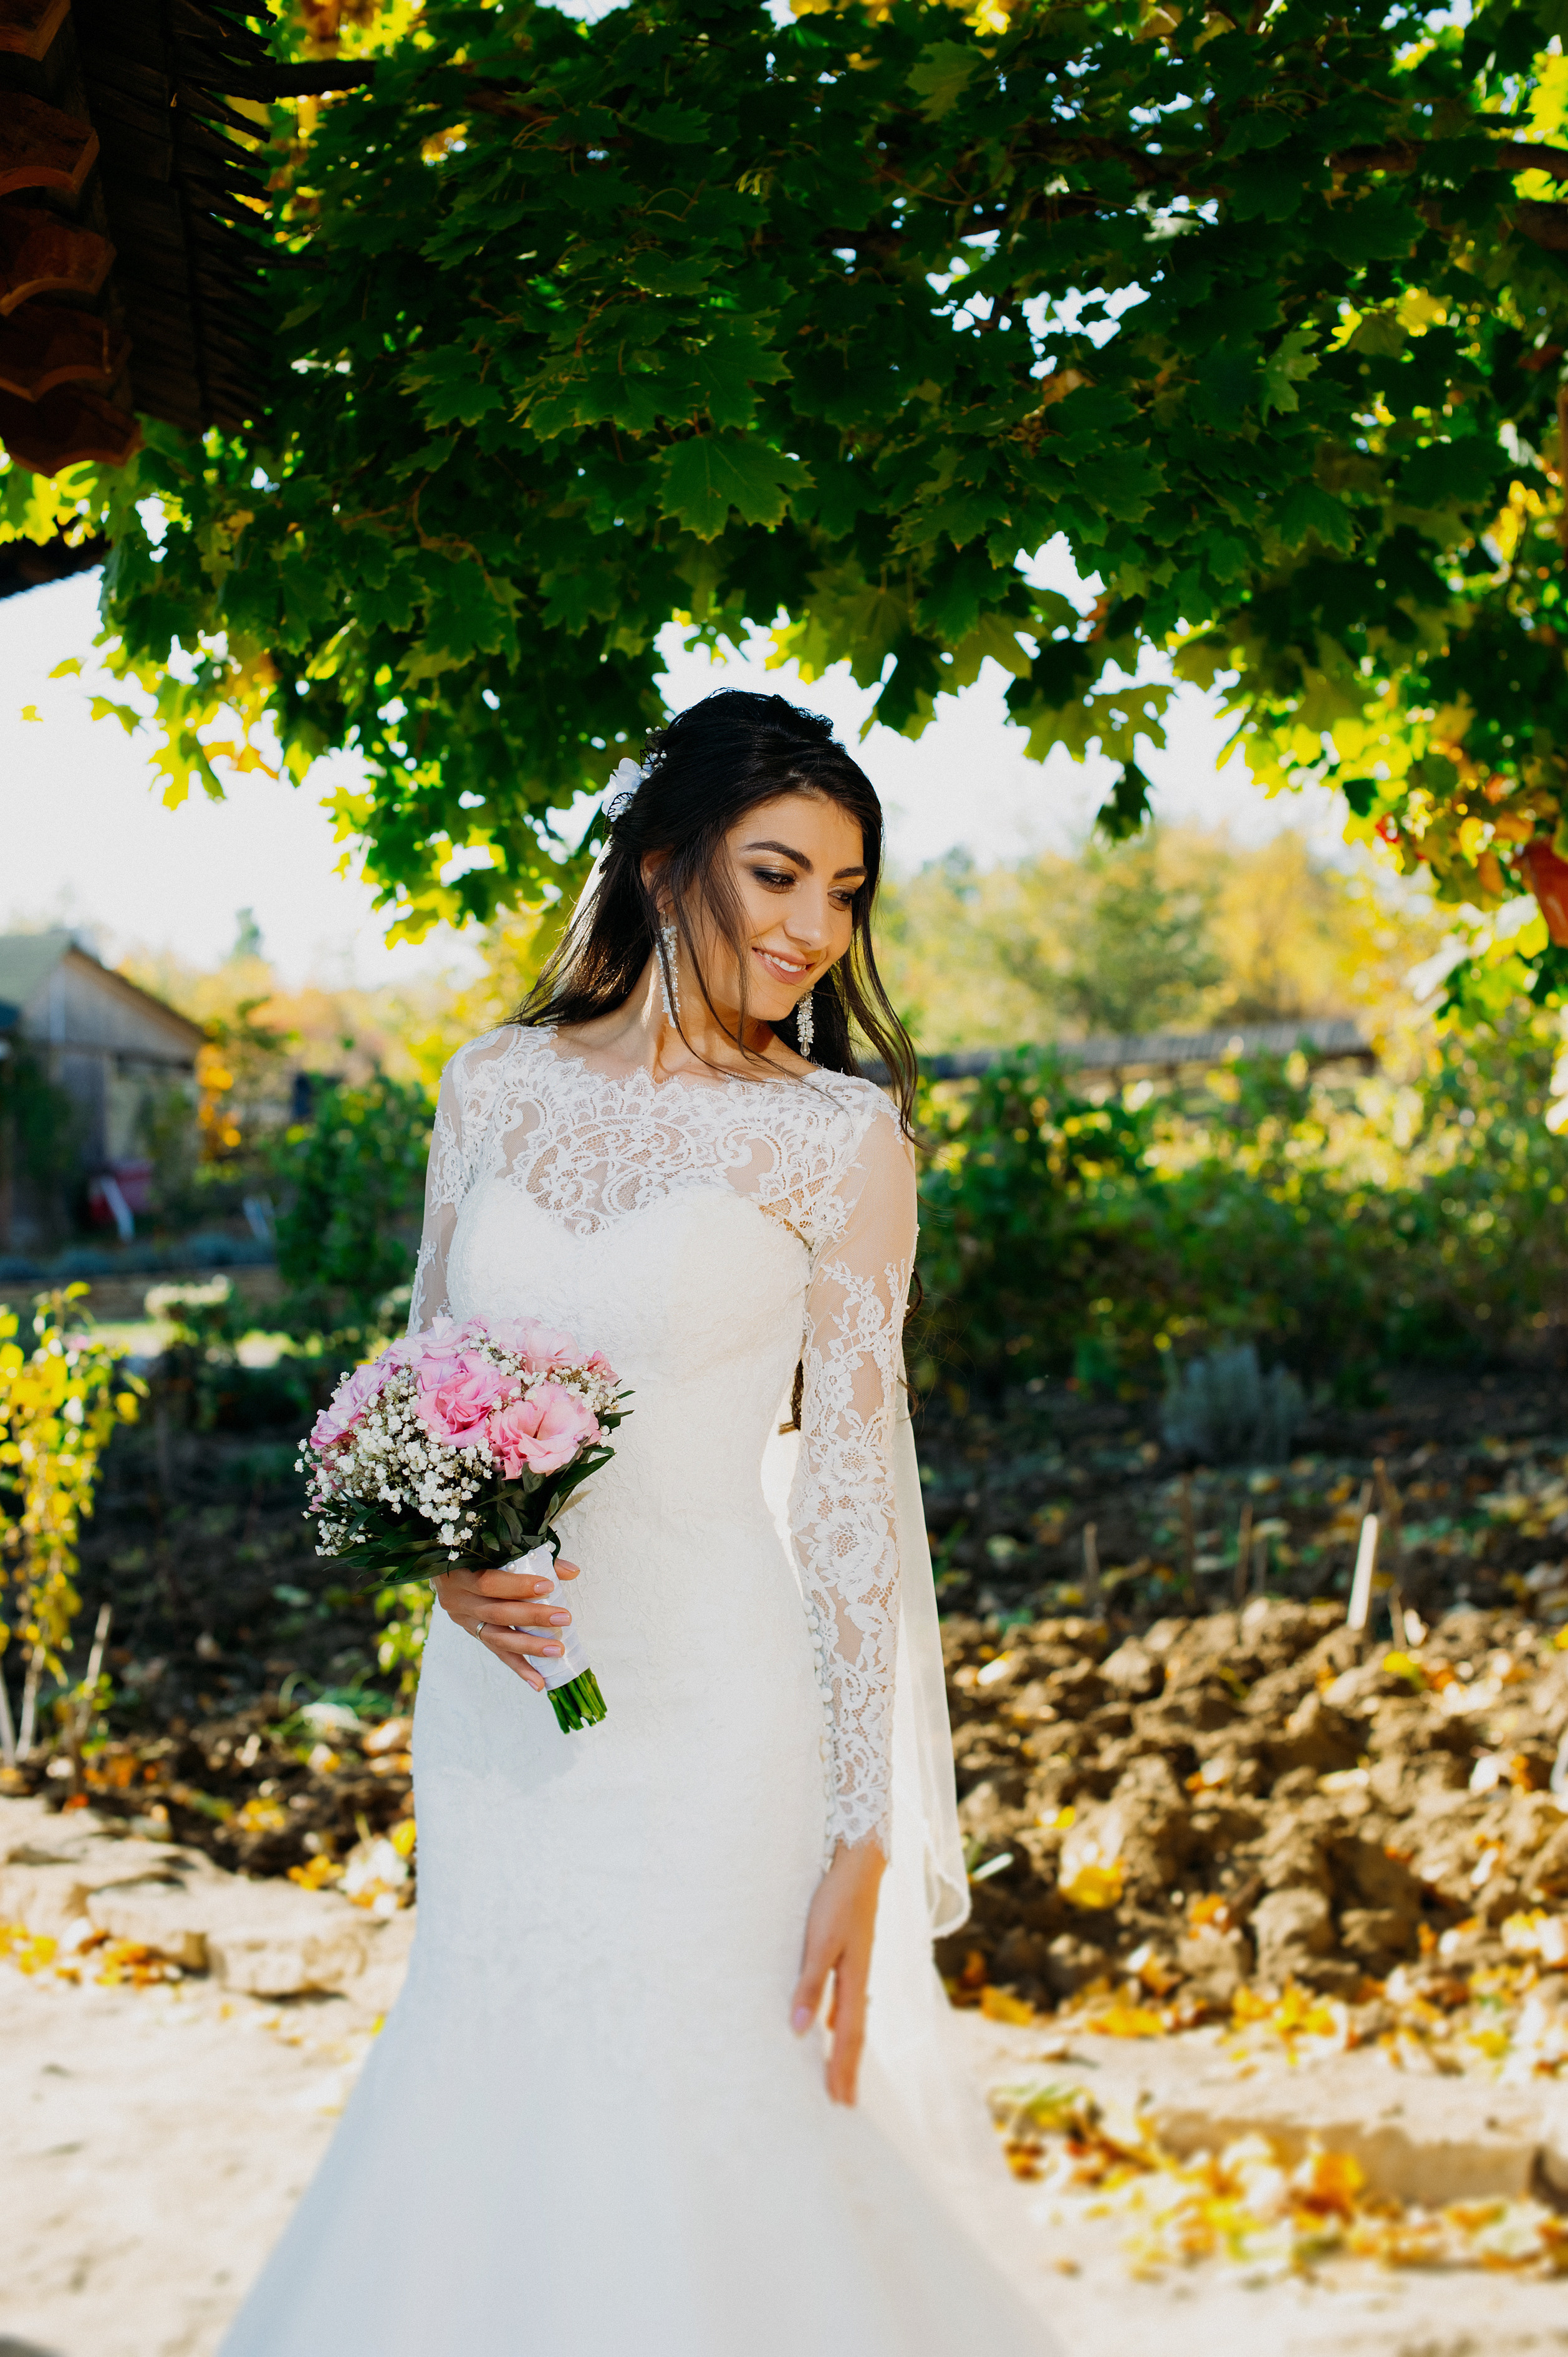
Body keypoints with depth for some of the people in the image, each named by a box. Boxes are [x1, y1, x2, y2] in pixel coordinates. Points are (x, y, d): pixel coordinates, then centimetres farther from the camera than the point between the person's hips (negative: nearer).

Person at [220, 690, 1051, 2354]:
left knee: (693, 2150, 1)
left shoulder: (841, 1134, -5)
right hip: (495, 1702, 4)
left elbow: (854, 1477, -6)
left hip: (705, 1717, -4)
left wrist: (862, 1841, -10)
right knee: (492, 2131, 12)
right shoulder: (495, 1087, 5)